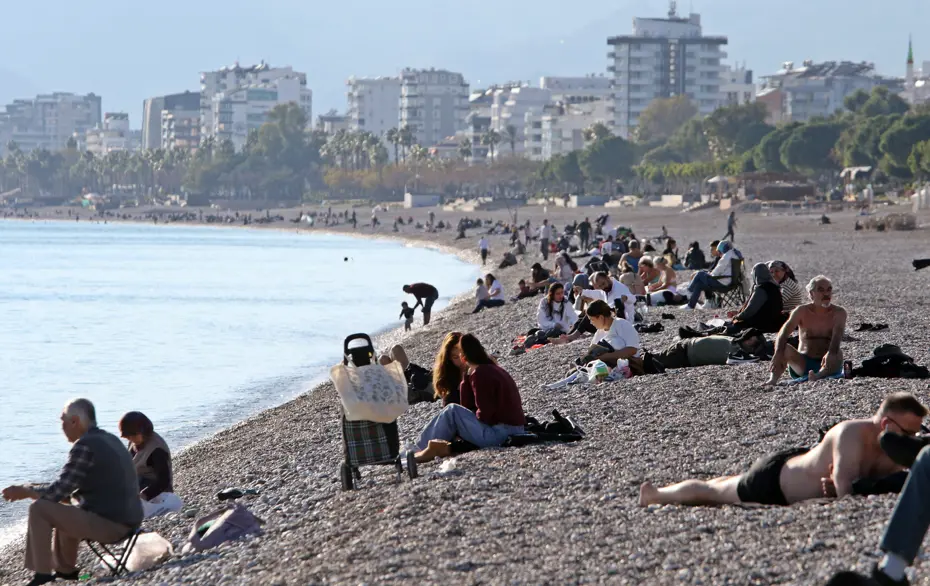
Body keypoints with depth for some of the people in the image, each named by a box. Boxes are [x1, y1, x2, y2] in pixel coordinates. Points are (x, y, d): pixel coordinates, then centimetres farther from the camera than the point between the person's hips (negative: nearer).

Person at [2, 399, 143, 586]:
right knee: (63, 513, 31)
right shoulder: (111, 440, 14)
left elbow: (59, 492, -14)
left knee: (39, 509, -6)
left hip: (107, 524, -10)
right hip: (127, 521, 10)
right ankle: (65, 569, 36)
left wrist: (25, 492, 2)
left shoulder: (84, 446, -15)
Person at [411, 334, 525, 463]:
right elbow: (467, 405, 15)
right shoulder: (493, 368, 16)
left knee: (452, 411, -7)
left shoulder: (479, 373, -14)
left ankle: (423, 449, 1)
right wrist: (467, 377, 9)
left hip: (499, 435, -10)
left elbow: (484, 414, -17)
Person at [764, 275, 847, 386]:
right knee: (784, 348, -24)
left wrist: (831, 353, -44)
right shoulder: (802, 311, 3)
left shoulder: (838, 312, 0)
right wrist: (778, 353, -34)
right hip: (802, 364, 1)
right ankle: (773, 379, -44)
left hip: (826, 364, -1)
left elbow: (837, 335, -21)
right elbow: (783, 333, -13)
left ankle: (819, 375, -61)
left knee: (838, 353, -33)